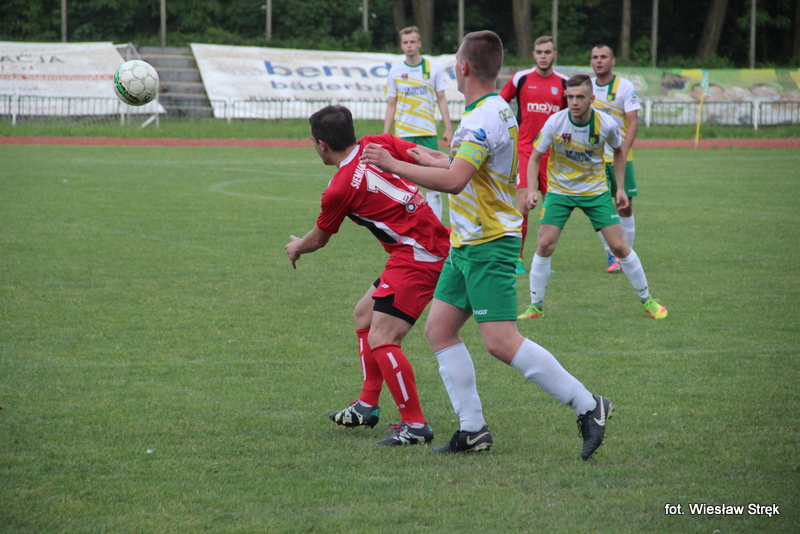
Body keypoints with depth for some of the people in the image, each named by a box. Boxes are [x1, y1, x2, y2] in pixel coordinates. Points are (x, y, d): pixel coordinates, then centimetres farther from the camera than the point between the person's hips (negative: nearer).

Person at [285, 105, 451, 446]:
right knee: (364, 314, 22)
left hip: (417, 257, -10)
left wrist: (296, 247, 31)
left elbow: (318, 240, 9)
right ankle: (368, 406, 30)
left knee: (381, 340, -14)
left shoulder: (338, 190, -11)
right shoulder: (379, 145, 5)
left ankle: (415, 424, -11)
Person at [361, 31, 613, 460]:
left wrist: (394, 165, -22)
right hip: (467, 245, 10)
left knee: (501, 342, -14)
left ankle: (587, 406, -9)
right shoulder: (494, 111, 13)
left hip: (489, 246, -10)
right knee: (439, 329, 8)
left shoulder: (485, 118, -19)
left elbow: (454, 181, -29)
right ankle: (472, 429, 8)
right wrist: (432, 159, 43)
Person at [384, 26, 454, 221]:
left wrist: (448, 128, -2)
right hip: (403, 135, 1)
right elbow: (391, 104, 9)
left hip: (428, 133, -1)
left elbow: (441, 99, 6)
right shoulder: (395, 71, 5)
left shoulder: (433, 68, 3)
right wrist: (385, 134, 3)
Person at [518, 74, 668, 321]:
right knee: (545, 244, -13)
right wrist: (531, 190, -20)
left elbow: (619, 150, 7)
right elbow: (535, 156, -7)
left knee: (619, 246, -2)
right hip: (559, 190, 0)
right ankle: (536, 306, 2)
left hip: (595, 190, 0)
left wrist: (621, 187, 5)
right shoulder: (555, 122, -18)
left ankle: (647, 300, 14)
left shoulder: (606, 124, -15)